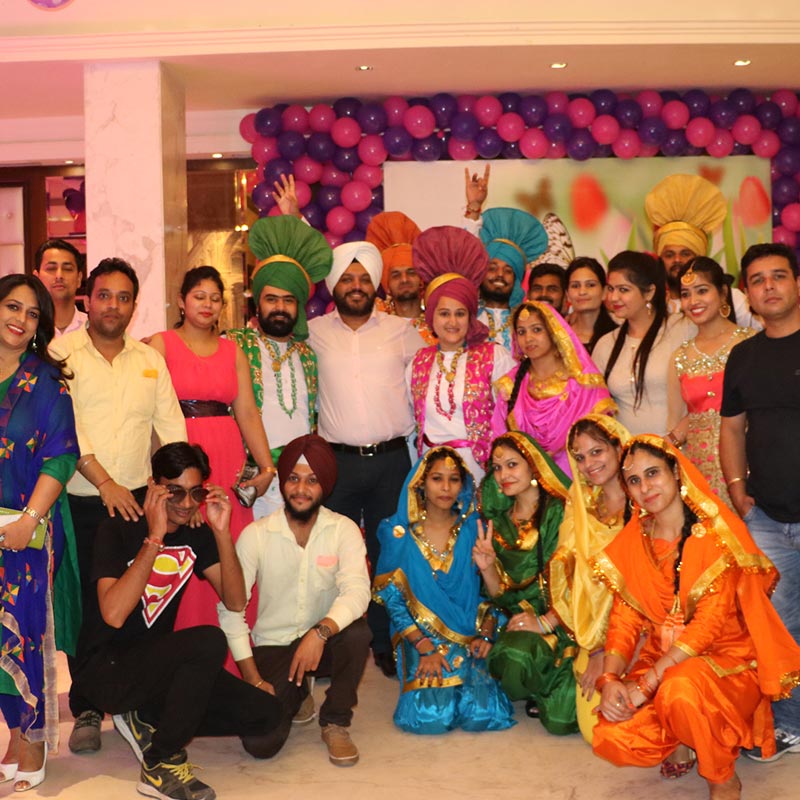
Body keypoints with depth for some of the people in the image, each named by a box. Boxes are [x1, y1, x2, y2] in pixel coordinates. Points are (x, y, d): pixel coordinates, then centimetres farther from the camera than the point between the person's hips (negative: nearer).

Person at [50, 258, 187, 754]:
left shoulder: (151, 360, 12)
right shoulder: (62, 353, 1)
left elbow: (172, 427, 9)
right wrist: (103, 481, -16)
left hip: (136, 501, 3)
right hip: (81, 503, -2)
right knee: (84, 607, 2)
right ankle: (87, 711, 16)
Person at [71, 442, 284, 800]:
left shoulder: (196, 534, 3)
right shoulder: (119, 530, -13)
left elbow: (235, 602, -5)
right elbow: (113, 615, -27)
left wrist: (222, 532, -16)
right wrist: (154, 538, -28)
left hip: (156, 663, 6)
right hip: (105, 669, -6)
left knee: (264, 713, -9)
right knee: (209, 640, -33)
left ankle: (145, 718, 4)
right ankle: (161, 766, -16)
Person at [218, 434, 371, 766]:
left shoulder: (343, 530, -7)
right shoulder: (256, 534, -8)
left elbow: (357, 590, -23)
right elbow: (230, 607, -11)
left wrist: (321, 632, -41)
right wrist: (254, 680, -17)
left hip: (324, 642, 0)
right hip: (272, 646, 0)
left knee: (357, 632, -34)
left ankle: (335, 722, -6)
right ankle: (295, 696, 17)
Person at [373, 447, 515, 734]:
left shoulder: (473, 529, 4)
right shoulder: (400, 533, -1)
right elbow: (391, 597, -4)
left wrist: (485, 635, -8)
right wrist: (424, 647, -14)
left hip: (469, 638, 1)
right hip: (420, 638, -1)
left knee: (481, 714, -21)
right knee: (431, 716, -23)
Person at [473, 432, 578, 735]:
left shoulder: (560, 513, -5)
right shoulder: (499, 522, 12)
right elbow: (502, 595, 10)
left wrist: (545, 622, -18)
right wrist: (487, 567, -8)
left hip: (562, 622, -4)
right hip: (519, 622, 4)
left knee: (560, 718, -26)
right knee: (511, 661, -32)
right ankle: (536, 694, 3)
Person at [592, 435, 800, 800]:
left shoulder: (716, 532, -12)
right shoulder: (632, 542, 4)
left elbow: (711, 622, -19)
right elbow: (625, 620, 0)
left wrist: (647, 682, -25)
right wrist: (610, 679, -19)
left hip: (727, 658, -4)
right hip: (664, 659, 5)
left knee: (680, 689, -38)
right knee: (612, 739, -20)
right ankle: (680, 743, 14)